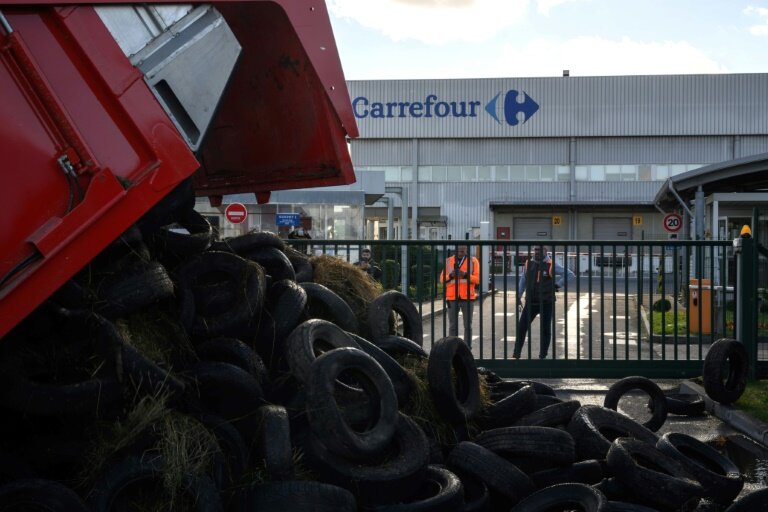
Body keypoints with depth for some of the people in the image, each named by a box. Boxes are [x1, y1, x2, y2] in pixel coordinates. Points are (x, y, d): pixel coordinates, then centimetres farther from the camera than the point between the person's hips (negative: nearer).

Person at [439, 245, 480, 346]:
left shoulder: (473, 261, 4)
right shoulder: (448, 261, 9)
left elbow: (477, 279, -3)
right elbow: (442, 279, 7)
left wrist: (465, 275, -18)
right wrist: (450, 275, -12)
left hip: (467, 297, -1)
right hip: (452, 297, 1)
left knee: (468, 326, 2)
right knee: (452, 326, 1)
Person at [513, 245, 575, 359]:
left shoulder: (551, 265, -7)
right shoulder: (529, 264, 6)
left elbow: (570, 275, -3)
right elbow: (523, 281, 16)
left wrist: (557, 285, -6)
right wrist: (518, 297, 11)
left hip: (547, 303, -3)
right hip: (531, 302, 3)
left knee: (545, 330, 5)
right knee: (521, 327, -1)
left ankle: (542, 356, 16)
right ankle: (516, 355, 7)